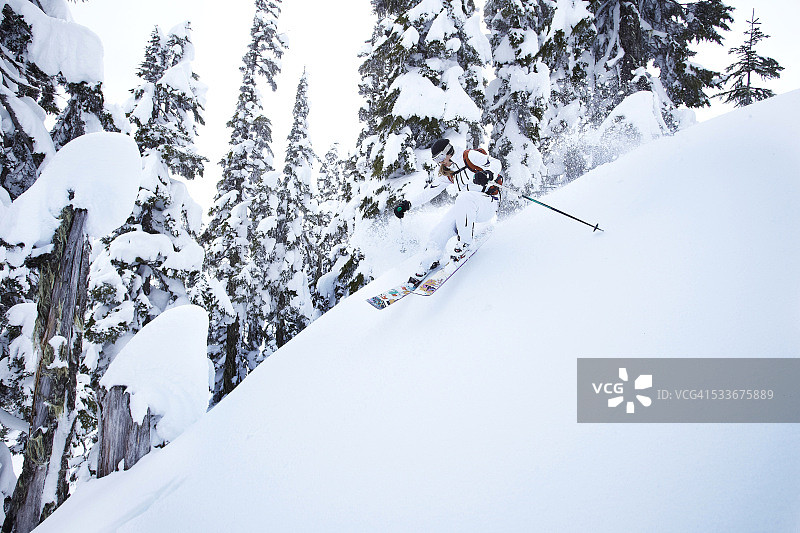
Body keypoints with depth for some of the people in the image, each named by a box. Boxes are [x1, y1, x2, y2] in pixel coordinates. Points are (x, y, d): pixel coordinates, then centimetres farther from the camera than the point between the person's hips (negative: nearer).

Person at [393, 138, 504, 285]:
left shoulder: (470, 156, -7)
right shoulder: (445, 173, 12)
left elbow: (495, 163, -8)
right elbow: (429, 191, 15)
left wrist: (487, 174, -32)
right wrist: (408, 203, 6)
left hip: (488, 201, -6)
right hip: (465, 207, 6)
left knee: (463, 198, -38)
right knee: (441, 229, -14)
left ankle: (466, 241, -24)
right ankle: (426, 265, -6)